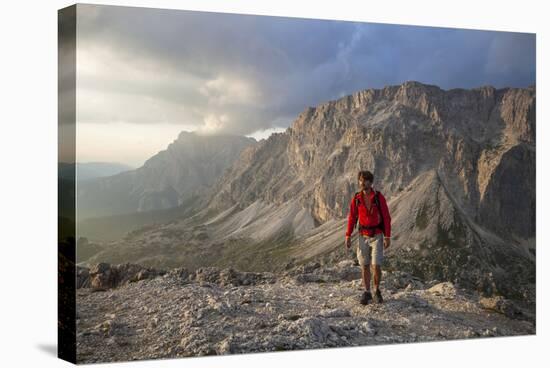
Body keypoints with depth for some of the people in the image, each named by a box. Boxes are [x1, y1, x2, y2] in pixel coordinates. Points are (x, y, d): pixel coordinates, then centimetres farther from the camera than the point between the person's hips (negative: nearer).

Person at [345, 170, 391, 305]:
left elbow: (386, 217, -9)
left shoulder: (379, 197, -11)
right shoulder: (356, 198, -3)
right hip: (363, 236, 2)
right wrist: (348, 236, -4)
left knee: (376, 266, -9)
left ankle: (377, 291, 14)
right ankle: (367, 293, 17)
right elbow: (352, 218, 1)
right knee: (364, 266, 4)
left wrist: (388, 237, -12)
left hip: (377, 236, -2)